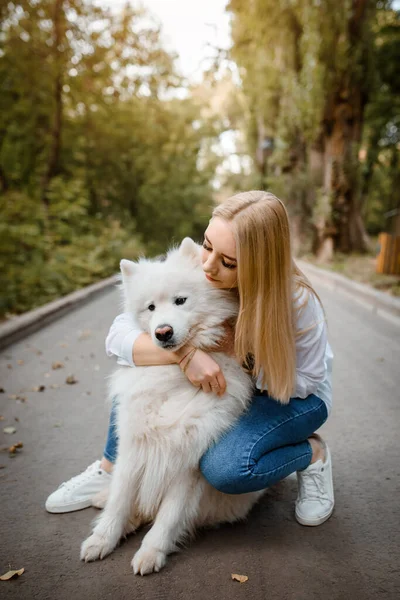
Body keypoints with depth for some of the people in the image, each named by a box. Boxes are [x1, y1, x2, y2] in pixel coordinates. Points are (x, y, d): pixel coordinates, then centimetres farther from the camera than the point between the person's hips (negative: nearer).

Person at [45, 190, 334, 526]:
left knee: (224, 468, -32)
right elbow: (118, 336, -26)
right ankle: (112, 468, 1)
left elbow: (305, 380, -17)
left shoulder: (297, 302, -32)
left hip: (296, 395, -4)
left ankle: (313, 454, -1)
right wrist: (184, 353, -44)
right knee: (140, 360, -18)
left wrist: (239, 360, -29)